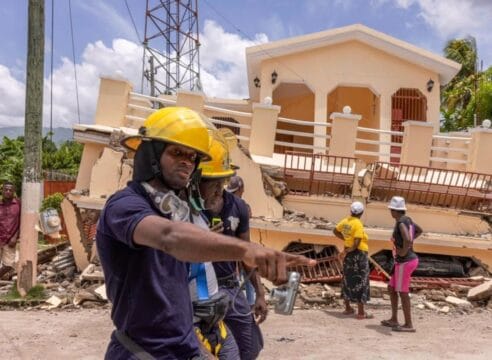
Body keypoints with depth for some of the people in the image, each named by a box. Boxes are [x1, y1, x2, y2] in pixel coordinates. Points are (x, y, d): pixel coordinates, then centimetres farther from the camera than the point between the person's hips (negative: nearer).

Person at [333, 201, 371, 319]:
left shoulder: (345, 221, 2)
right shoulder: (358, 224, -20)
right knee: (360, 282, 0)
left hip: (349, 253, 8)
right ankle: (361, 313, 3)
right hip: (358, 253, -8)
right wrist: (347, 251, -10)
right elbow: (356, 243, -25)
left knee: (348, 280, 16)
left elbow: (335, 231, 19)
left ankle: (348, 308, 25)